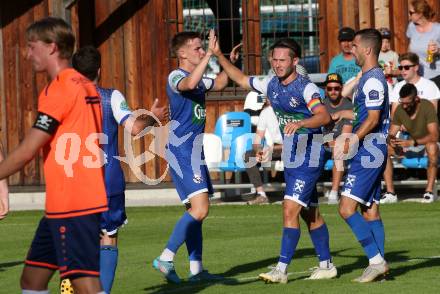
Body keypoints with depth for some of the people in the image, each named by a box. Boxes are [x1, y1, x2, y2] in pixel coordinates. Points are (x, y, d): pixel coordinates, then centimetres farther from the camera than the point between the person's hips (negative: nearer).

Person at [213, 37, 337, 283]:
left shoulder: (306, 87, -17)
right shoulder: (271, 84, 7)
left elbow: (324, 116, -31)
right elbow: (242, 79, 22)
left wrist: (299, 124, -47)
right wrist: (219, 56, 15)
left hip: (309, 156, -8)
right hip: (291, 157, 8)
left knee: (291, 209, -14)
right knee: (310, 214, 15)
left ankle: (282, 269, -13)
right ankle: (327, 265, 25)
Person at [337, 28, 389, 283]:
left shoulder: (373, 80, -15)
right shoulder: (370, 77, 17)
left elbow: (373, 119, -21)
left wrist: (350, 143, -21)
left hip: (369, 151, -11)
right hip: (370, 153, 11)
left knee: (347, 208, -13)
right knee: (370, 210, 10)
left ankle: (377, 261, -14)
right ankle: (379, 265, 10)